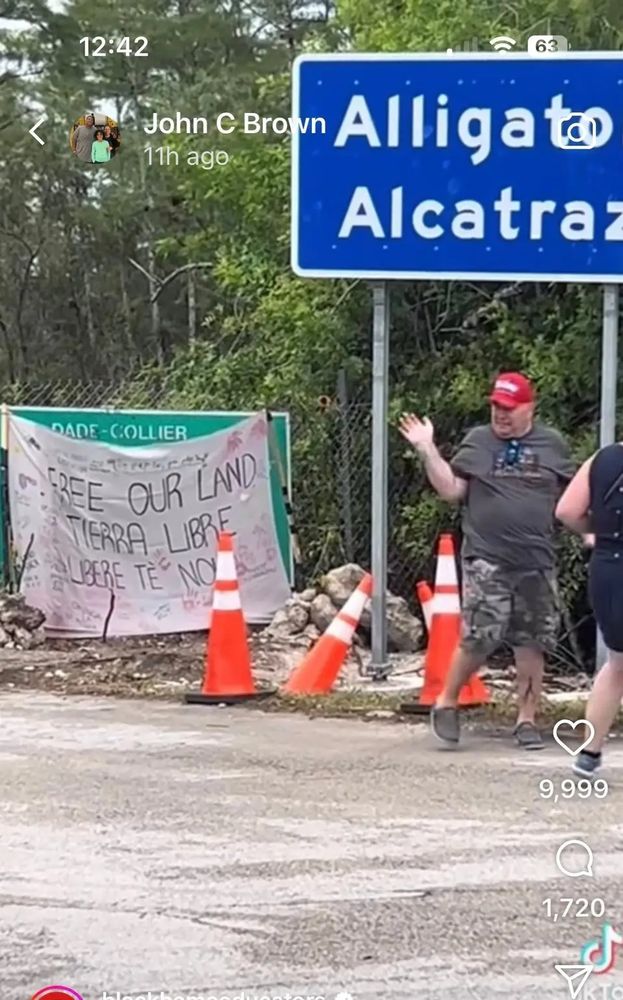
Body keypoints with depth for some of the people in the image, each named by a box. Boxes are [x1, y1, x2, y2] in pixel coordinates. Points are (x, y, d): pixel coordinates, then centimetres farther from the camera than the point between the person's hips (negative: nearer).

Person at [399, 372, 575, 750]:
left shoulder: (552, 444, 9)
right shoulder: (478, 442, 6)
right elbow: (451, 489, 3)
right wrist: (429, 450, -6)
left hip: (536, 563, 2)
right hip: (486, 560, -2)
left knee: (532, 644, 5)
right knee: (479, 638, -10)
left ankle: (527, 719, 15)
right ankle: (447, 703, 9)